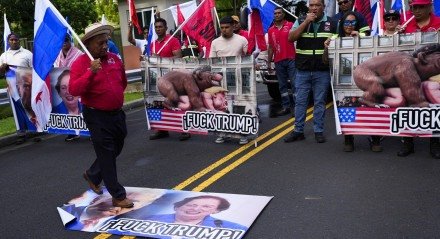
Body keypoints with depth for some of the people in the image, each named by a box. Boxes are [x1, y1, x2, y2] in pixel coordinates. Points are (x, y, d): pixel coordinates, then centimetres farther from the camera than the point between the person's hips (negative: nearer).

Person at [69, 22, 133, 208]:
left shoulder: (114, 59, 5)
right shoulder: (80, 63, -13)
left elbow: (123, 82, 21)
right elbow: (73, 90, -25)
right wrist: (91, 72, -33)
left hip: (117, 113, 7)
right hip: (97, 116, -7)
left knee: (115, 150, 20)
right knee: (107, 155, -1)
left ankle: (92, 175, 44)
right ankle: (118, 196, 9)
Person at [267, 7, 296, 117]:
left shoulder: (290, 25, 1)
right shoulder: (271, 30, 12)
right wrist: (269, 62, 12)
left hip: (291, 59, -4)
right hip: (278, 61, 4)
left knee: (294, 83, -5)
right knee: (282, 85, 8)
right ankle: (286, 107, 14)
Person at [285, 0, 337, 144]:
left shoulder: (333, 23, 4)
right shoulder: (300, 21, 5)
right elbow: (291, 38, -9)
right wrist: (306, 22, -13)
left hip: (322, 72, -1)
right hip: (302, 71, 1)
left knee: (319, 102, 6)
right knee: (300, 102, 6)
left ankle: (319, 131, 16)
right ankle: (298, 131, 15)